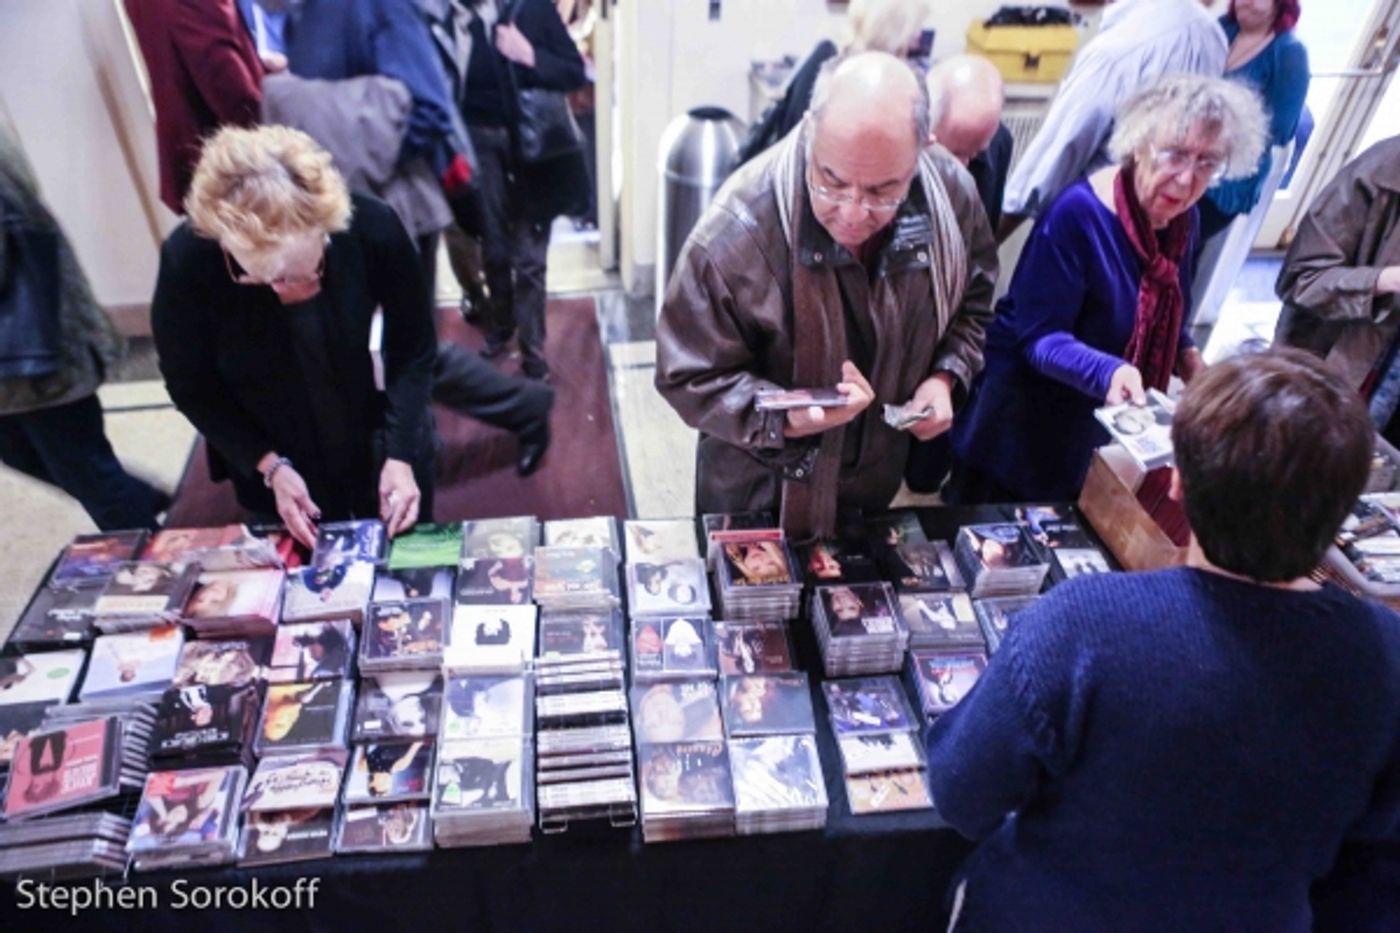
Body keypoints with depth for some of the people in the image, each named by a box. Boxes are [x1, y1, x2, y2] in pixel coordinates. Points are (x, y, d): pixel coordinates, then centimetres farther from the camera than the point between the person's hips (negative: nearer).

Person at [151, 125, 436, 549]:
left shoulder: (373, 229, -26)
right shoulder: (187, 260, -25)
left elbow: (413, 348, -12)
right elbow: (191, 387, -9)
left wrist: (400, 454, -19)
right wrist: (270, 466, -18)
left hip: (385, 449, 1)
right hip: (274, 469, 0)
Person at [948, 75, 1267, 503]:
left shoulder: (1182, 220, -1)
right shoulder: (1077, 212, -25)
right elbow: (1039, 337, -26)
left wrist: (1188, 356, -4)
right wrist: (1108, 372, -41)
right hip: (1024, 420, -7)